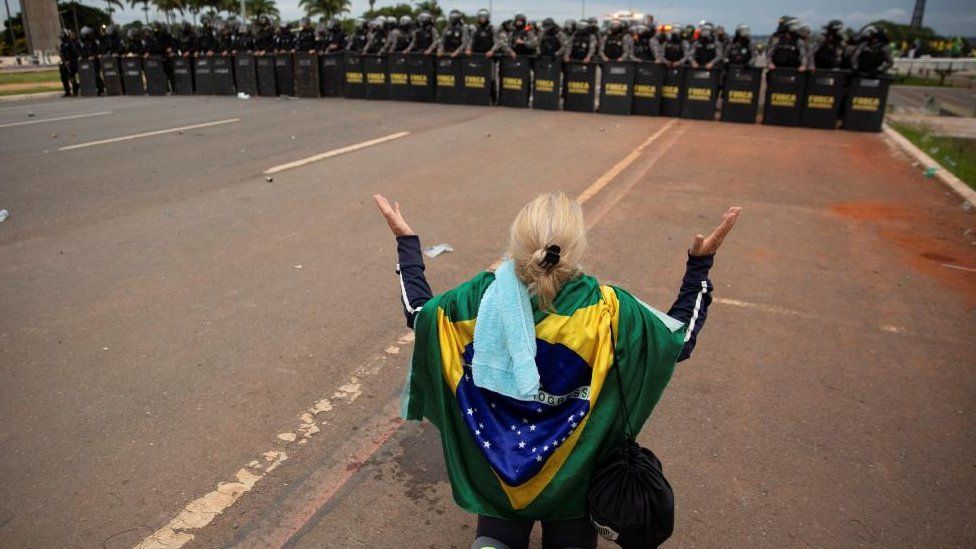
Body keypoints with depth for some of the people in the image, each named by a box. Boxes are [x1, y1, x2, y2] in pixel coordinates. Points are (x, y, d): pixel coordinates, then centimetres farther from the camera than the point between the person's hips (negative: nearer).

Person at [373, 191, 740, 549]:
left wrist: (406, 243, 3)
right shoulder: (606, 310, -26)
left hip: (496, 458, 1)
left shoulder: (481, 297, -23)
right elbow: (681, 338, -12)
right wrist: (701, 262, -9)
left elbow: (418, 312, -6)